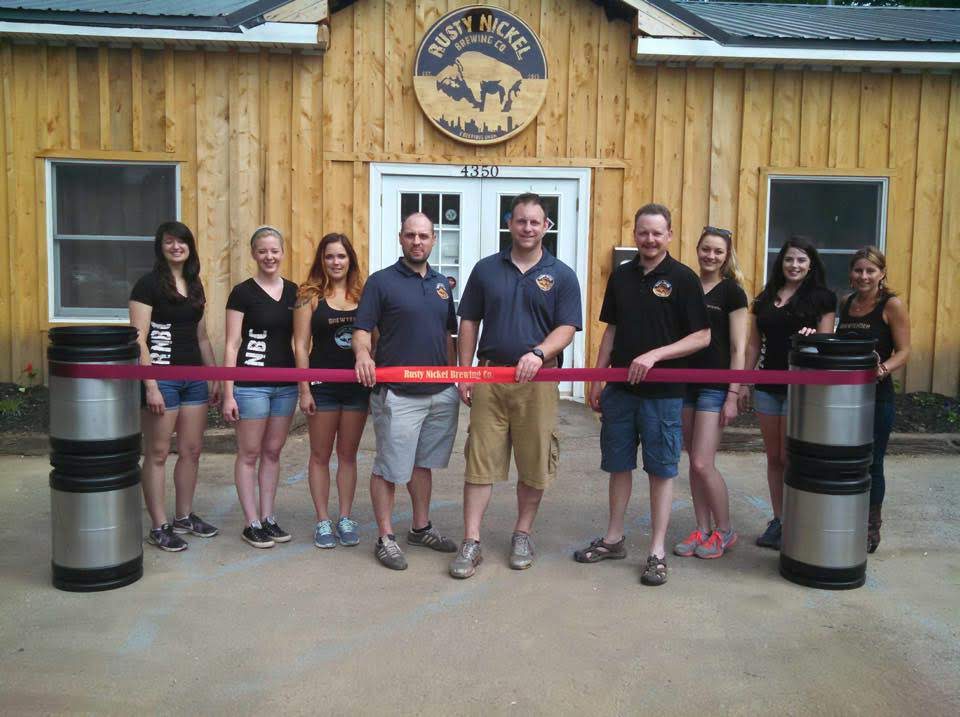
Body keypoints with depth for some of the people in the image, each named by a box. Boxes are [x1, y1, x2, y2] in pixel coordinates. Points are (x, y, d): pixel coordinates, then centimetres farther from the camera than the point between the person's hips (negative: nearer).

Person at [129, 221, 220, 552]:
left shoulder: (194, 286, 13)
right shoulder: (148, 284, -7)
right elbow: (139, 339, -12)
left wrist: (214, 377, 14)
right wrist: (150, 386, -17)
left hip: (194, 377, 7)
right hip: (162, 376, -7)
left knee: (192, 450, 12)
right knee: (158, 453, 2)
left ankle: (184, 516, 26)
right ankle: (159, 527, 10)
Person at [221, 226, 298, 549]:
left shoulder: (292, 291, 8)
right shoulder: (243, 292, -5)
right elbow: (231, 345, -7)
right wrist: (228, 393, -11)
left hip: (286, 384, 5)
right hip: (251, 384, -5)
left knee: (273, 453, 12)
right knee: (249, 454, 4)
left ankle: (268, 518, 22)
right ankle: (251, 523, 12)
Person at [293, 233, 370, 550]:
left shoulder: (363, 294, 4)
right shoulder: (310, 295, -2)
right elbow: (301, 345, -4)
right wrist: (304, 389, -8)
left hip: (357, 385, 2)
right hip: (323, 386, -2)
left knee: (348, 454, 11)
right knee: (321, 455, 7)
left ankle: (345, 519, 22)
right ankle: (323, 522, 18)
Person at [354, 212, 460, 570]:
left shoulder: (442, 284, 12)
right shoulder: (381, 281, -4)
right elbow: (362, 330, -9)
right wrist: (363, 354, -30)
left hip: (441, 393, 6)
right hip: (397, 394, -5)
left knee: (423, 463, 17)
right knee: (390, 469, 2)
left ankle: (421, 528, 31)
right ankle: (385, 538, 13)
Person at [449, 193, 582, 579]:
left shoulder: (561, 275, 4)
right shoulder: (486, 269, 9)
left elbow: (567, 328, -3)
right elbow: (469, 323, 11)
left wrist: (539, 353, -22)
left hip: (537, 381, -1)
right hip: (488, 377, 1)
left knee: (534, 462, 6)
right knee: (480, 460, 0)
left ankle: (522, 534, 25)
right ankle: (471, 543, 6)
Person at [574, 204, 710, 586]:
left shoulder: (682, 278, -6)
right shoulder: (621, 276, 9)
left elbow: (702, 337, -8)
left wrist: (655, 355, -19)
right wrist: (597, 379, 10)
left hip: (662, 393, -4)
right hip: (619, 389, 5)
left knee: (661, 470, 4)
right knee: (618, 465, 13)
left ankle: (657, 552, 13)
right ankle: (613, 539, 27)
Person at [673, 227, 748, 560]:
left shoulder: (732, 292, -4)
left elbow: (738, 348, -7)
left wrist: (733, 395, -12)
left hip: (714, 385, -5)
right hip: (685, 381, 6)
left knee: (703, 464, -7)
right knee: (693, 462, 10)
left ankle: (724, 531, 12)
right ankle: (702, 529, 21)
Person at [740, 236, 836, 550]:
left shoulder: (822, 298, -1)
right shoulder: (765, 299, 11)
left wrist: (812, 337, -24)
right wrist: (744, 383, 10)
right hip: (768, 385, 5)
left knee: (790, 457, -2)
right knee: (773, 457, 10)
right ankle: (778, 521, 20)